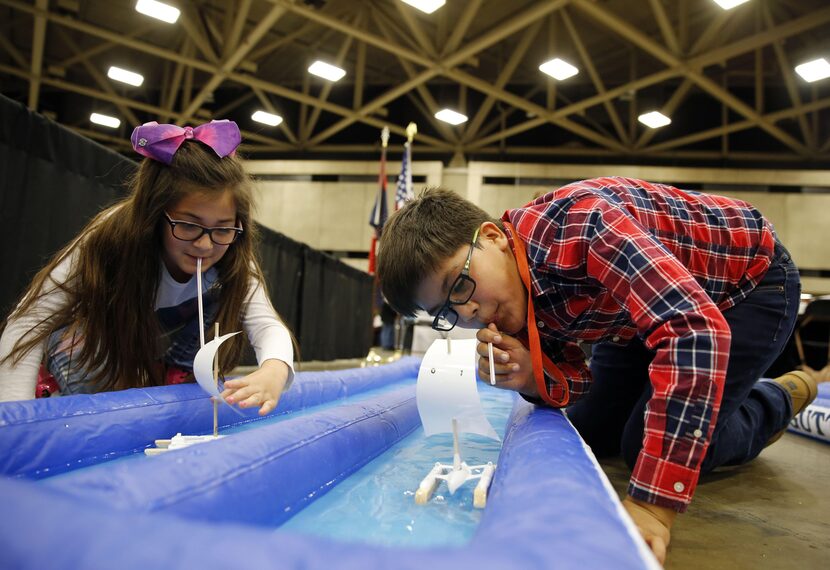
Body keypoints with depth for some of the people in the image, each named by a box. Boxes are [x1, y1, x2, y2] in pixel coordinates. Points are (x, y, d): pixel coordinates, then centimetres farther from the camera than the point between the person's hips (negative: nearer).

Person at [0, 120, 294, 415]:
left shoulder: (232, 262, -28)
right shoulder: (113, 237, -35)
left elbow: (266, 323, -39)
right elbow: (29, 323, -34)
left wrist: (273, 372, -62)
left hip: (162, 357, 3)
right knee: (73, 330, -32)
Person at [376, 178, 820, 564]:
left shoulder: (578, 221, -39)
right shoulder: (508, 301, -15)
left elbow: (696, 330, -46)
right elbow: (580, 385, -7)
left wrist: (655, 501, -46)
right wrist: (534, 379, -31)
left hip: (751, 280, -6)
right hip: (651, 304, 7)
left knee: (648, 444, -14)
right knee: (589, 434, 10)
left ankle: (775, 403, 14)